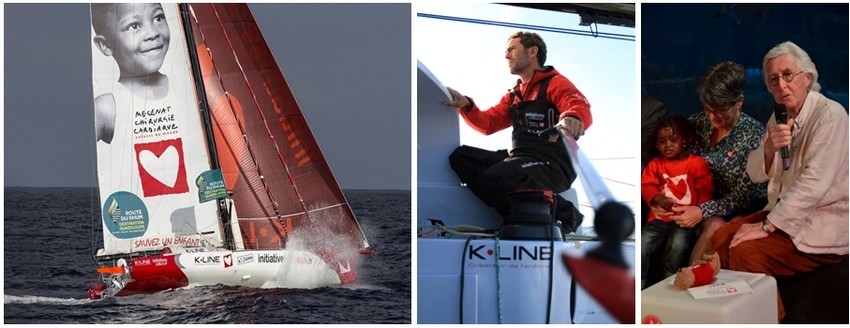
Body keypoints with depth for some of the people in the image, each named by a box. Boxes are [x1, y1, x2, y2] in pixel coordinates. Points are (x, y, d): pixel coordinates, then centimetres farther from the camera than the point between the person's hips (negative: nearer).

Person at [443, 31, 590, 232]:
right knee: (461, 156, -7)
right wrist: (466, 106, -3)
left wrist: (574, 117, -46)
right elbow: (488, 124, 18)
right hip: (520, 159, 9)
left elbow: (581, 108, -20)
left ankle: (561, 213, -15)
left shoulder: (555, 83, 0)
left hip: (552, 165, -9)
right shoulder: (514, 96, 27)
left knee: (492, 180, -33)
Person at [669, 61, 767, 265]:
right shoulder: (698, 123, 3)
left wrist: (703, 212, -25)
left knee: (715, 225, -35)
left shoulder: (753, 134, -11)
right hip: (703, 200, 3)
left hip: (742, 210, -3)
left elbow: (744, 196, -13)